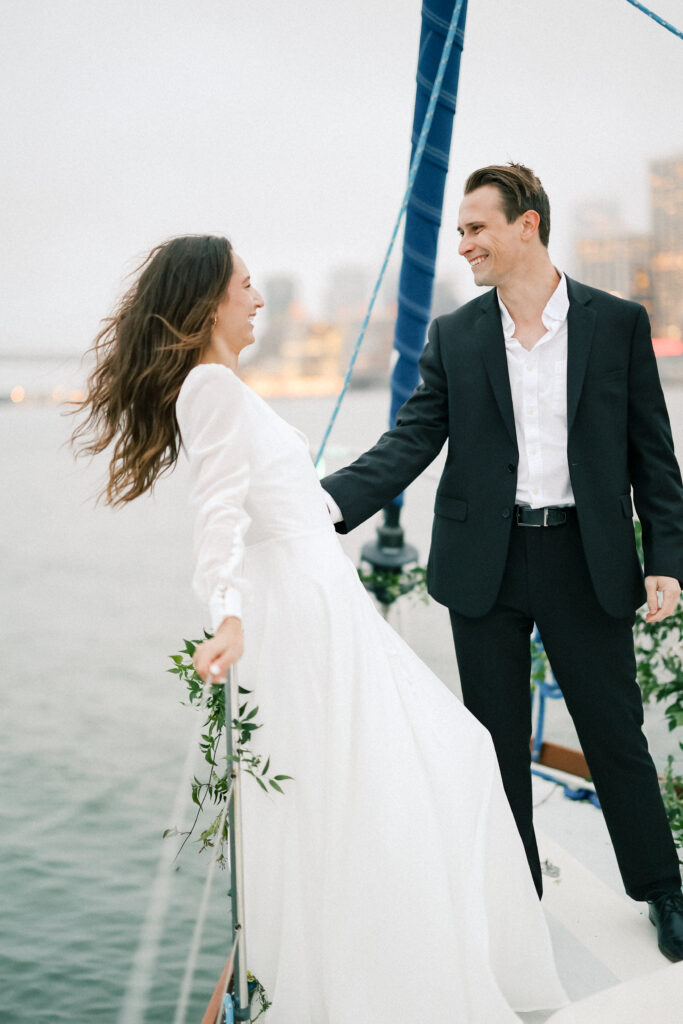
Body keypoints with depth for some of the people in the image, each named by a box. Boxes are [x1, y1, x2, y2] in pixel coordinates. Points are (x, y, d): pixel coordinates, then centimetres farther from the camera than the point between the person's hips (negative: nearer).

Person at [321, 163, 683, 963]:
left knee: (616, 734, 8)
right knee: (497, 740, 12)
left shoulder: (617, 323, -1)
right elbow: (410, 441, -4)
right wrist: (330, 502, -20)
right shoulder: (453, 337, 2)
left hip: (587, 562, -1)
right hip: (485, 565, 2)